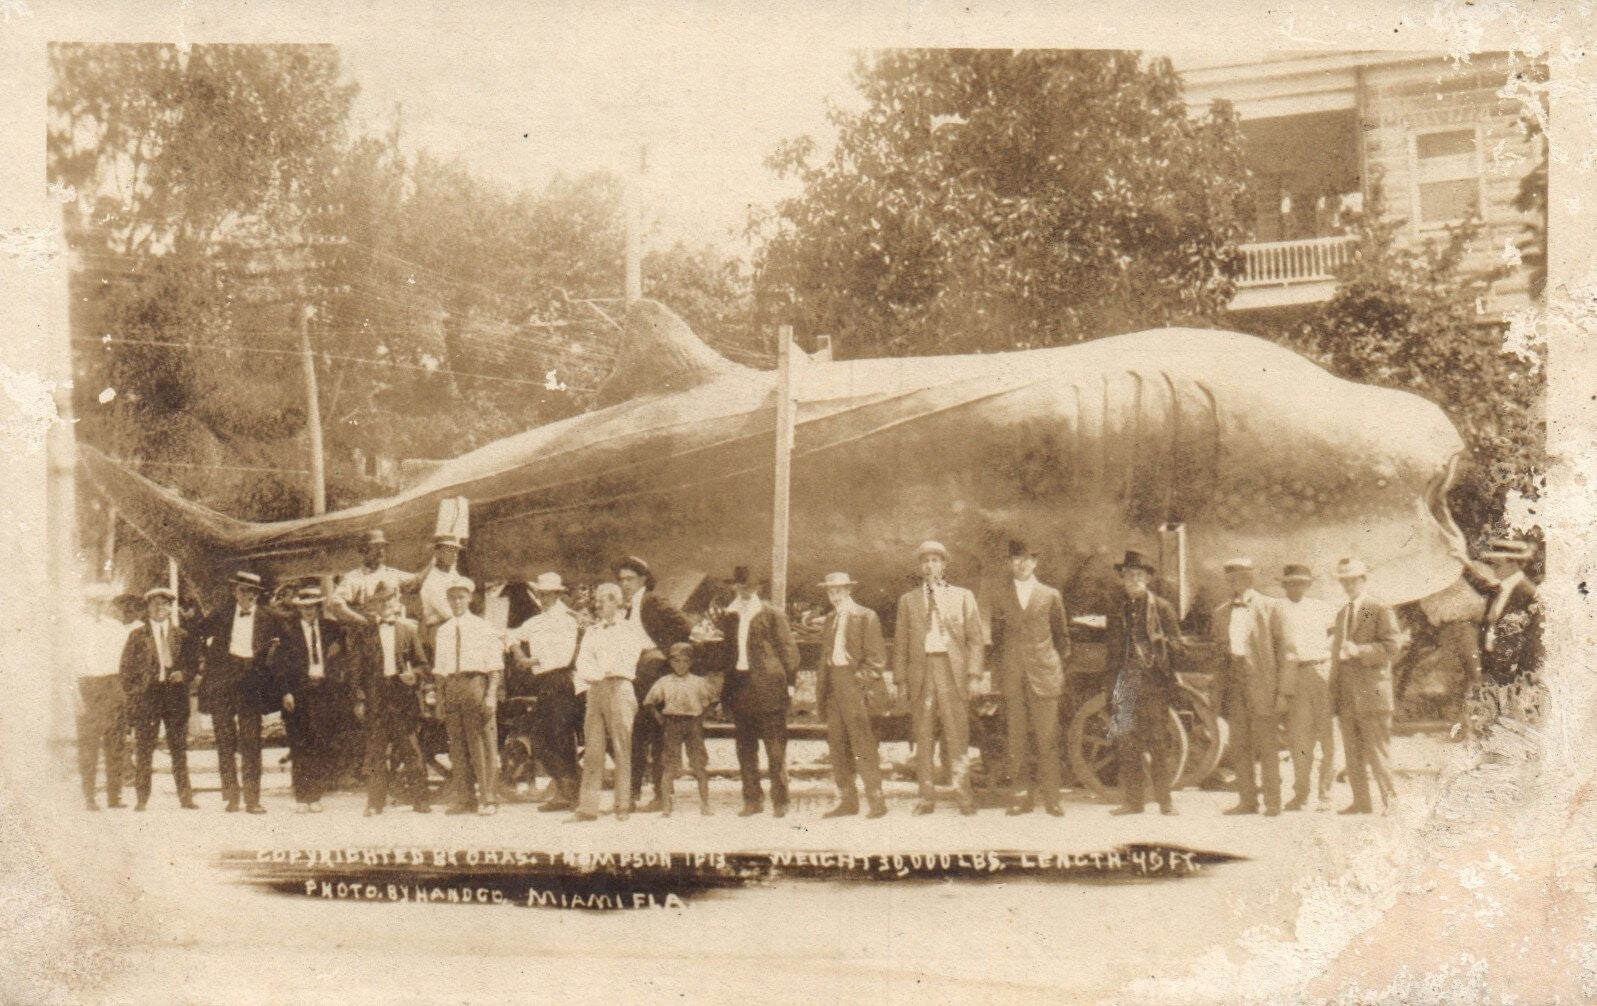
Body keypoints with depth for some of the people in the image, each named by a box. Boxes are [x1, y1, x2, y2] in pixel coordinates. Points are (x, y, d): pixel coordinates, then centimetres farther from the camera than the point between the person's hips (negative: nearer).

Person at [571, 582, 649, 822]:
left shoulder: (631, 628, 9)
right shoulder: (592, 631, 22)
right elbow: (582, 665, 11)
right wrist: (599, 673, -8)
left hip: (619, 687, -4)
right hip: (595, 689, 4)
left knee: (622, 748, -6)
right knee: (592, 748, -1)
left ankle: (623, 805, -4)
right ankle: (587, 807, -3)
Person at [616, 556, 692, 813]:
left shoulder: (653, 601, -6)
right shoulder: (631, 607, 19)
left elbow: (684, 628, -13)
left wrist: (663, 652, -12)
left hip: (654, 672, -8)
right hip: (635, 675, 8)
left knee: (657, 735, -6)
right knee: (634, 734, 8)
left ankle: (661, 795, -3)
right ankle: (633, 793, 12)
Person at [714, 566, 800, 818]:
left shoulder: (772, 615, 2)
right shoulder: (728, 617, 15)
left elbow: (788, 648, 1)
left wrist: (790, 681, -7)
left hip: (768, 686, -4)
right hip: (739, 688, 5)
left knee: (775, 748, -3)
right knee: (745, 748, 7)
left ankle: (780, 801, 1)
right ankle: (752, 799, 14)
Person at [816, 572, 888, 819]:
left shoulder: (866, 617, -3)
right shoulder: (830, 618, 18)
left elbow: (877, 657, -5)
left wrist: (860, 680, -14)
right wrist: (821, 689, 12)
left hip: (854, 681, -7)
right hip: (833, 685, 7)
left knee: (862, 744, -9)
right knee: (837, 743, 6)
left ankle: (876, 800, -5)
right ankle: (847, 800, 12)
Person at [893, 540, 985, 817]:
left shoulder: (962, 597, 10)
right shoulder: (908, 601, 14)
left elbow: (975, 638, 6)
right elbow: (900, 643, 12)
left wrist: (974, 675, -4)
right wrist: (901, 681, 3)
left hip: (953, 672, -2)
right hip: (921, 672, 2)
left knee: (957, 736, -5)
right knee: (923, 738, 2)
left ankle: (964, 796, 0)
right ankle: (927, 797, 7)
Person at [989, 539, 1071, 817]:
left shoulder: (1051, 596, 9)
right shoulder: (1001, 598, 11)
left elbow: (1062, 635, 14)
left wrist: (1058, 667, 8)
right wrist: (1005, 663, 10)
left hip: (1044, 673, -1)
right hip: (1013, 677, 1)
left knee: (1047, 738, -4)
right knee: (1016, 739, 0)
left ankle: (1051, 798, 0)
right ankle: (1022, 796, 5)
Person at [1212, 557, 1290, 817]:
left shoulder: (1269, 607, 1)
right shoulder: (1221, 612, 16)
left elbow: (1283, 649, -2)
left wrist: (1284, 691, -9)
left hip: (1262, 686, -5)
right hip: (1233, 686, 5)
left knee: (1267, 747, -3)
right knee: (1239, 748, 7)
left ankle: (1272, 802, 2)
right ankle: (1247, 801, 14)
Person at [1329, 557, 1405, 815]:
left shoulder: (1381, 610, -1)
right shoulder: (1342, 614, 21)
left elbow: (1393, 646, -10)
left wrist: (1359, 651, -19)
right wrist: (1334, 692, 18)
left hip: (1371, 690, -7)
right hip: (1346, 695, 7)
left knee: (1376, 749, -7)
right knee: (1352, 752, 6)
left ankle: (1389, 799, -2)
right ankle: (1361, 801, 10)